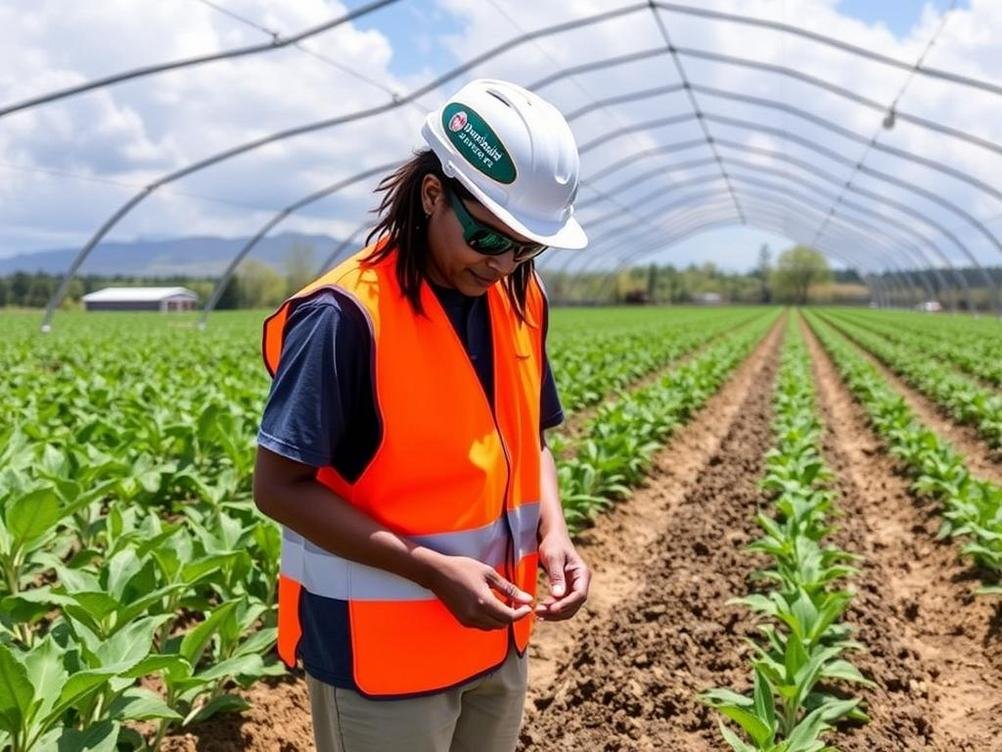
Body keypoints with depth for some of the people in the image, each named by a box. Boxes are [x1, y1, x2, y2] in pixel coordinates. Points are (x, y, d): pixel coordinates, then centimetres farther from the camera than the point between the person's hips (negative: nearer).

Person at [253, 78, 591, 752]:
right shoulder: (345, 317, -21)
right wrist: (433, 570, -23)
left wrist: (553, 529, -9)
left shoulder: (519, 302, 0)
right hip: (381, 650, -6)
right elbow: (280, 487, -18)